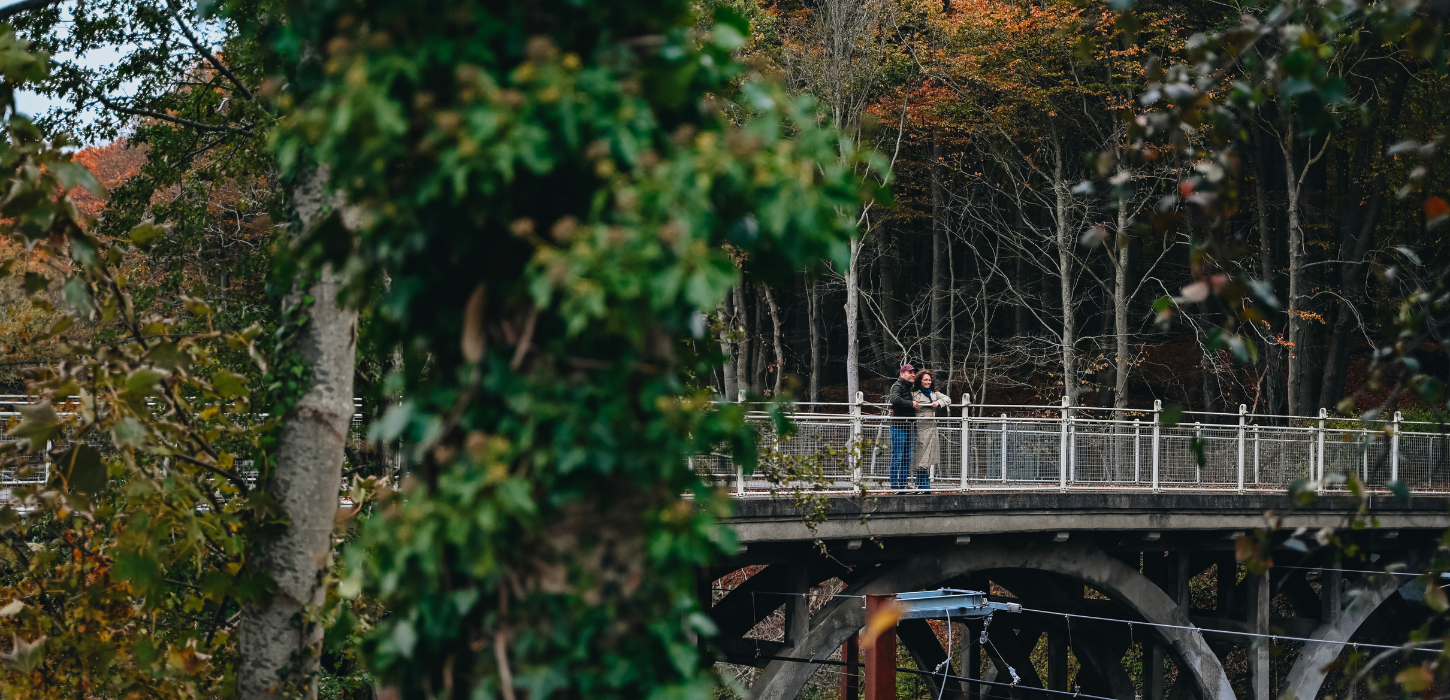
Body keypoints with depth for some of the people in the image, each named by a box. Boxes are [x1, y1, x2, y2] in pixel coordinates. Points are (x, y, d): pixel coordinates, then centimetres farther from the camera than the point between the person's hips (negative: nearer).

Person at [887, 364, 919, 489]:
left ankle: (903, 484, 16)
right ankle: (894, 485, -4)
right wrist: (911, 403, -20)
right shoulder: (898, 386, -8)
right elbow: (895, 399, -28)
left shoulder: (910, 387, 19)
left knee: (907, 458, 11)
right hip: (899, 427, -9)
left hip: (909, 427, 9)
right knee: (897, 457, -7)